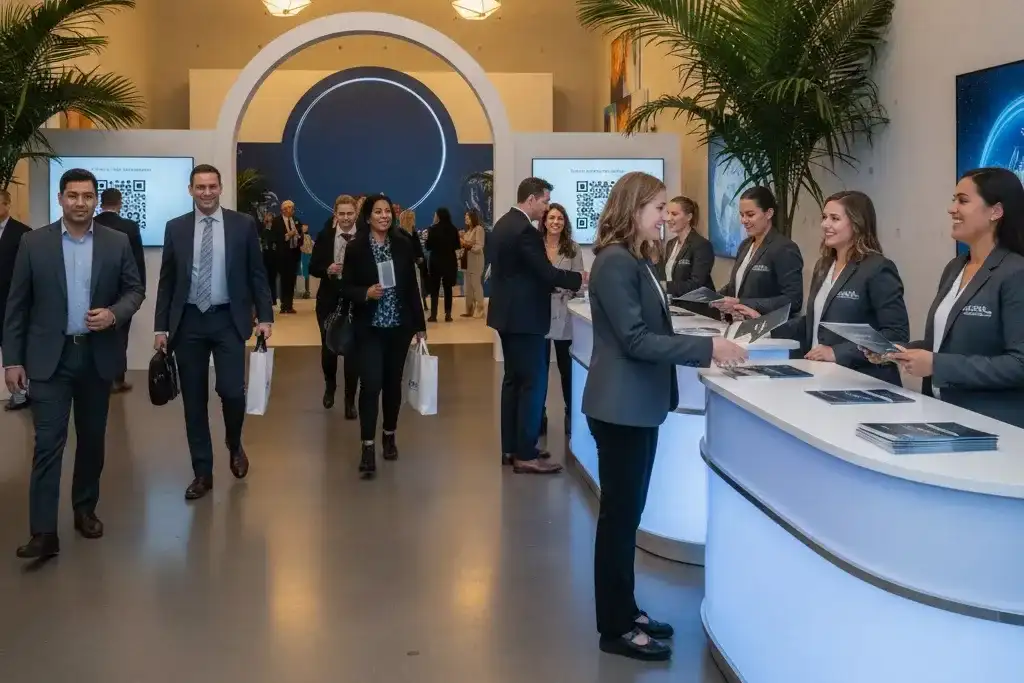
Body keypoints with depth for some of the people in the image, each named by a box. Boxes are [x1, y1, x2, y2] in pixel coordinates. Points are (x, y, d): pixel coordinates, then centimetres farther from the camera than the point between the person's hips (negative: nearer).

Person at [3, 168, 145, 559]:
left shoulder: (117, 243, 2)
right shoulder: (34, 243, -2)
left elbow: (135, 290, 7)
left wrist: (115, 314, -15)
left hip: (98, 355, 2)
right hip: (49, 357, -2)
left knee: (92, 438, 12)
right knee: (48, 442, -7)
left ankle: (85, 510, 29)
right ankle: (44, 531, -8)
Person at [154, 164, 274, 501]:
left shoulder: (243, 224, 1)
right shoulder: (176, 228, 5)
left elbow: (257, 274, 4)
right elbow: (166, 281, 7)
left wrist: (264, 316, -4)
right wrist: (161, 326, 3)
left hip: (228, 320, -2)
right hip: (188, 321, 2)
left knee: (232, 391, -9)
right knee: (194, 400, 5)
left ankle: (235, 446, 23)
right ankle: (202, 473, 16)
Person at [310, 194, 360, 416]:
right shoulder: (325, 236, -2)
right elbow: (313, 267, 1)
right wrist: (327, 269, -19)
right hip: (329, 299, 2)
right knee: (328, 347, 9)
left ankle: (350, 400, 13)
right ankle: (330, 385, 38)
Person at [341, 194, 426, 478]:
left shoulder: (404, 245, 2)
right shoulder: (355, 247, -4)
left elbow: (412, 287, 6)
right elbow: (346, 288, -2)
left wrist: (420, 324, 6)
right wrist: (366, 293, -22)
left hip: (399, 326, 3)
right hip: (369, 328, -3)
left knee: (393, 382, 11)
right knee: (370, 385, -10)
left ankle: (389, 437, 28)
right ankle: (368, 449, -8)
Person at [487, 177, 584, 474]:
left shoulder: (503, 224, 12)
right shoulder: (525, 231, -20)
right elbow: (546, 272, -21)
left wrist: (564, 280, 15)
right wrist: (580, 278, -7)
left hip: (508, 313, 11)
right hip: (523, 316, -11)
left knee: (514, 380, 14)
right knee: (534, 382, -6)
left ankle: (511, 448, 20)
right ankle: (525, 455, -4)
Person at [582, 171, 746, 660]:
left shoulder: (637, 259, 13)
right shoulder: (615, 262, -18)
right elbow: (635, 340, -23)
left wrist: (702, 351, 4)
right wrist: (706, 347, -23)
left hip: (638, 404, 10)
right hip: (621, 406, -10)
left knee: (628, 512, 16)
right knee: (619, 514, 0)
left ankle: (625, 612, 28)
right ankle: (615, 628, 12)